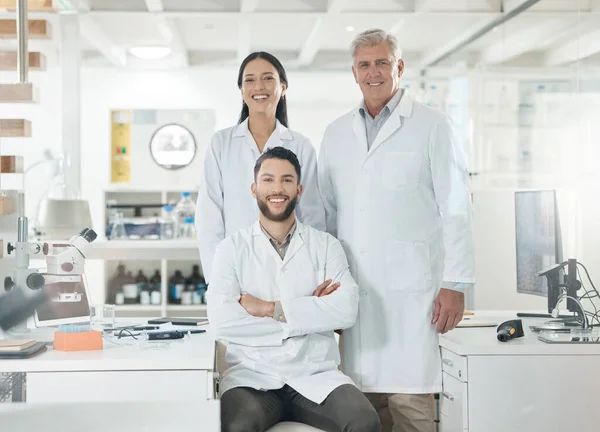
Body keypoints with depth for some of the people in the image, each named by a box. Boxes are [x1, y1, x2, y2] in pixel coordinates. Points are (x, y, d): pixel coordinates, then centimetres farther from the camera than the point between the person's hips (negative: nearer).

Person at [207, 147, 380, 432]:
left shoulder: (326, 246, 9)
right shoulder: (232, 249, 4)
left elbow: (346, 309, -8)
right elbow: (222, 322, -12)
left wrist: (271, 308, -12)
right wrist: (311, 312, -10)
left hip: (316, 375, 2)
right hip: (252, 376, -2)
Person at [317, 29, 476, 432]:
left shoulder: (432, 126, 2)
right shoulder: (337, 133, 16)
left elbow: (456, 209, -1)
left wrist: (455, 284, -6)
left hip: (411, 288, -4)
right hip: (356, 289, 4)